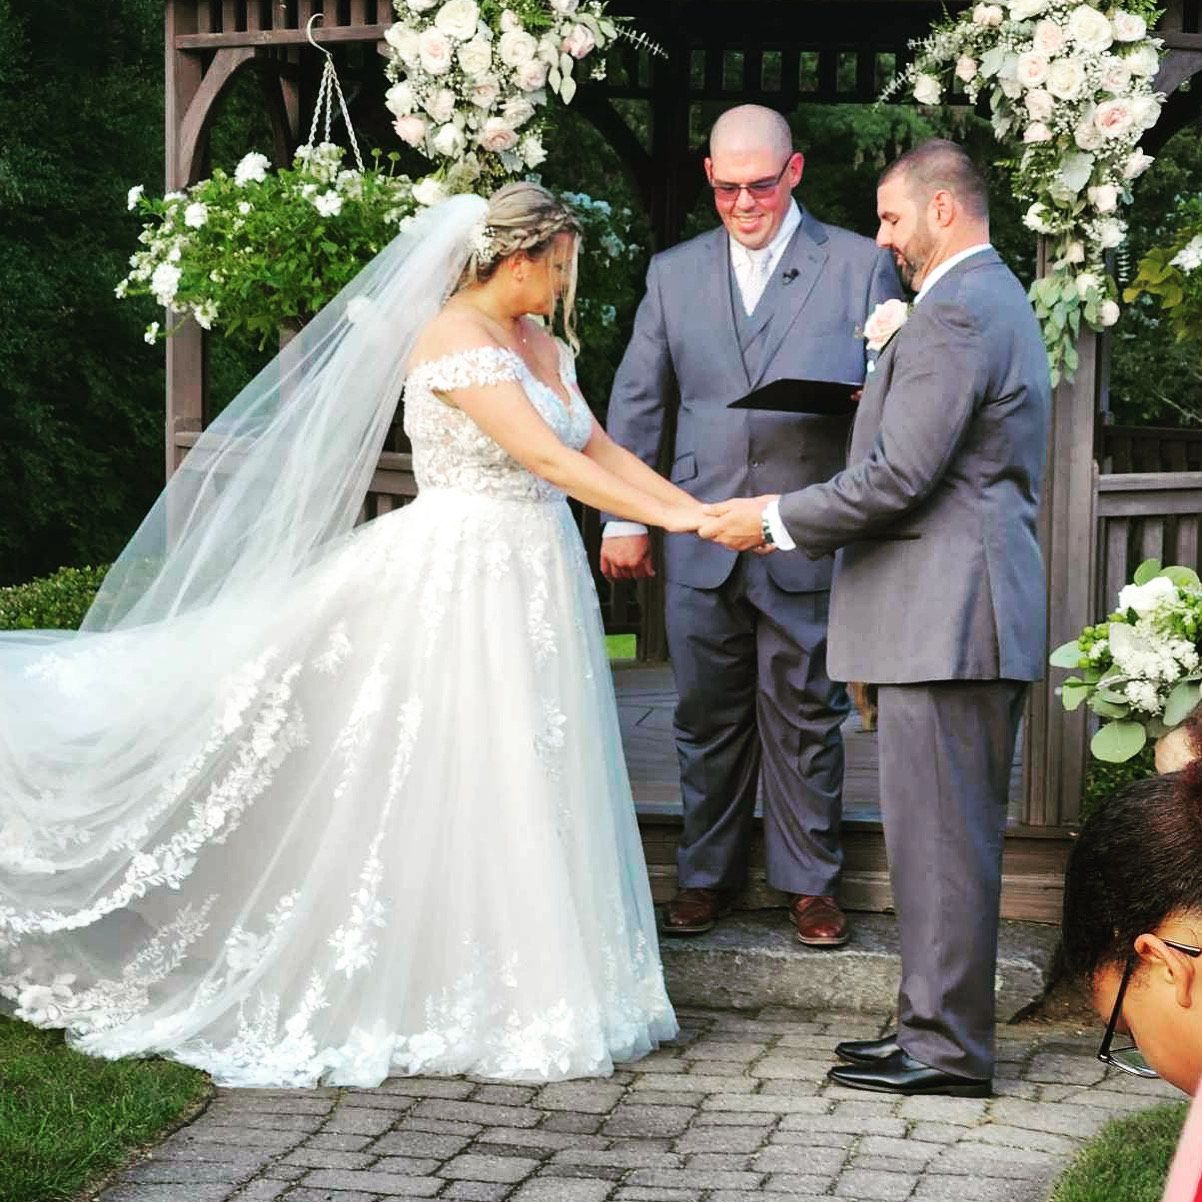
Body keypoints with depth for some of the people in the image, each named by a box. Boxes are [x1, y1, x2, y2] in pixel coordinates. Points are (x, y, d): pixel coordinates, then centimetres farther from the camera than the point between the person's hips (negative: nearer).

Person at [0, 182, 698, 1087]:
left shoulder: (542, 345, 14)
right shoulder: (455, 338, -14)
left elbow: (600, 450, 13)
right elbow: (545, 458, -20)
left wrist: (700, 509, 3)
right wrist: (668, 517, -19)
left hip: (532, 585, 9)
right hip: (462, 581, -9)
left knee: (527, 789, 9)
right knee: (450, 789, -3)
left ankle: (517, 989, 17)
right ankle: (422, 996, 7)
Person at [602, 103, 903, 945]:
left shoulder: (861, 266, 2)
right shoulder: (674, 275, 11)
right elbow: (637, 404, 13)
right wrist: (624, 518, 8)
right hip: (700, 541, 3)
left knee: (805, 718, 5)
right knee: (708, 717, 10)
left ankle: (811, 881, 18)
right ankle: (708, 875, 24)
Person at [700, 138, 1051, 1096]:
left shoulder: (954, 314, -15)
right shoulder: (997, 301, 20)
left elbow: (899, 477, -19)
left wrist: (777, 521, -9)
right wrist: (898, 351, 13)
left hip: (944, 617, -11)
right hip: (972, 613, 11)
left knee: (940, 834, -5)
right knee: (953, 831, 14)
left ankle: (948, 1049, 0)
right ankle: (942, 1025, 22)